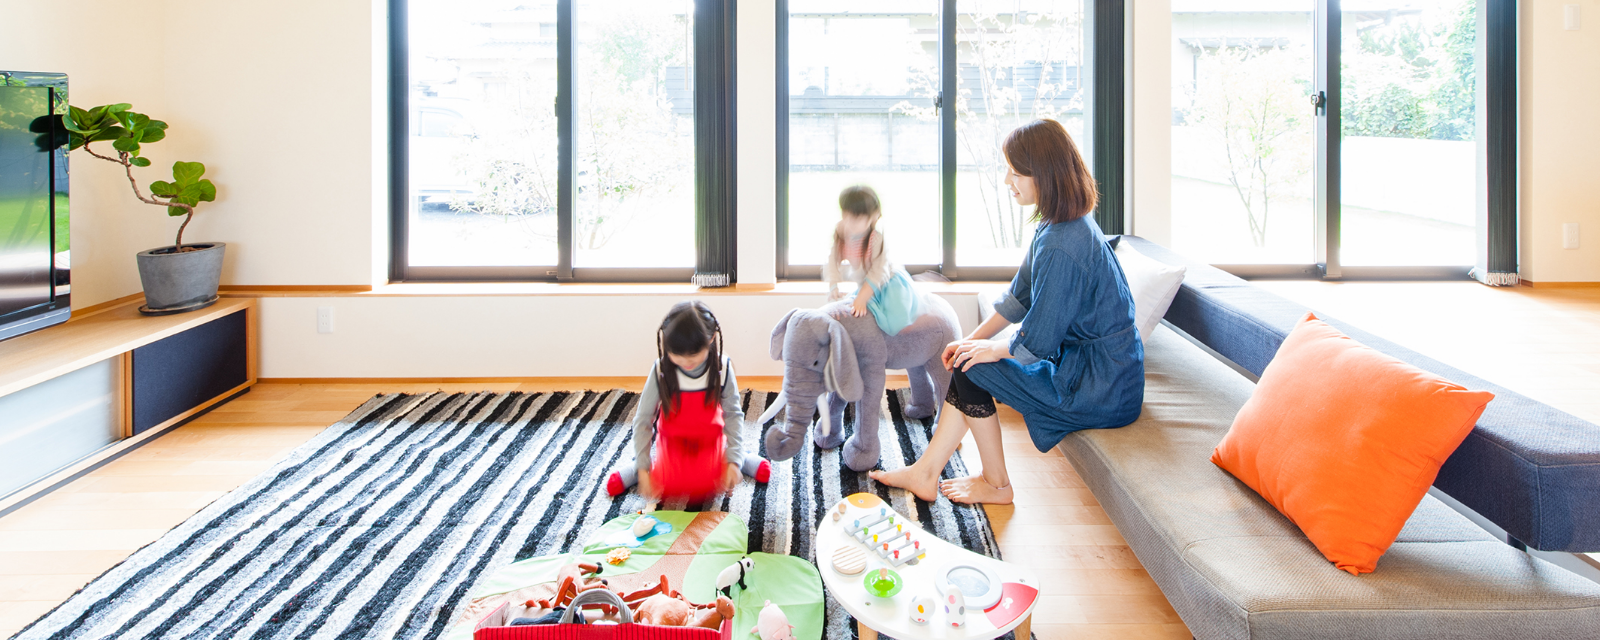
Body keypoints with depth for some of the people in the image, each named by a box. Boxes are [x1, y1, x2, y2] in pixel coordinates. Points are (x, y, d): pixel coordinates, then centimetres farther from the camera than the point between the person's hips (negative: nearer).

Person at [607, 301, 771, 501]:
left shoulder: (722, 368, -22)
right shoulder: (661, 371, -24)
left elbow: (733, 415, -13)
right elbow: (642, 419, -18)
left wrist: (733, 460, -20)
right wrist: (642, 469, -23)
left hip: (710, 441, 1)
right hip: (672, 443, 0)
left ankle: (741, 458, 26)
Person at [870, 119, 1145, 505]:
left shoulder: (1062, 248, -28)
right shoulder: (1060, 225, 4)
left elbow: (1037, 343, -23)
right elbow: (1020, 296, 15)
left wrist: (990, 349, -4)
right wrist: (974, 339, 12)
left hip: (1097, 390, -10)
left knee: (972, 368, -6)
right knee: (968, 359, 9)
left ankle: (996, 484, 12)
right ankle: (925, 473, 13)